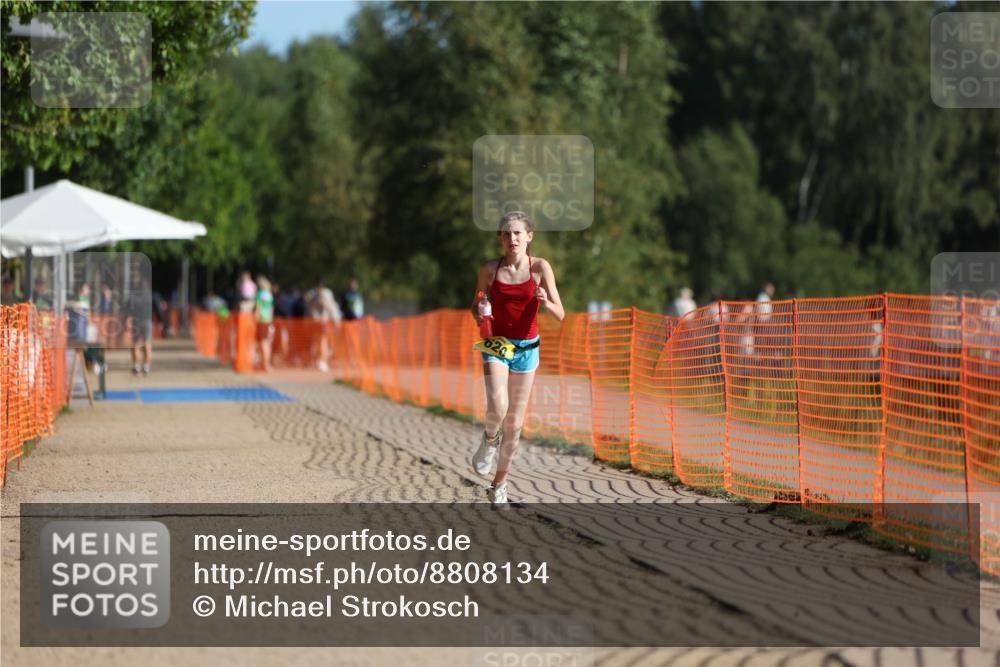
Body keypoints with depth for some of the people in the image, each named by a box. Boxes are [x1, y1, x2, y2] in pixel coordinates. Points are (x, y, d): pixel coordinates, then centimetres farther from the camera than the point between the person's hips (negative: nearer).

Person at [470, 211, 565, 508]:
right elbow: (477, 302, 15)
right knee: (497, 408, -25)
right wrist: (478, 316, -7)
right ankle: (490, 439, 11)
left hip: (527, 348, 1)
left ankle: (499, 486, 20)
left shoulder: (540, 267, -6)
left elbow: (560, 315, -7)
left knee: (514, 423, 5)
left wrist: (546, 302, -29)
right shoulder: (490, 269, -3)